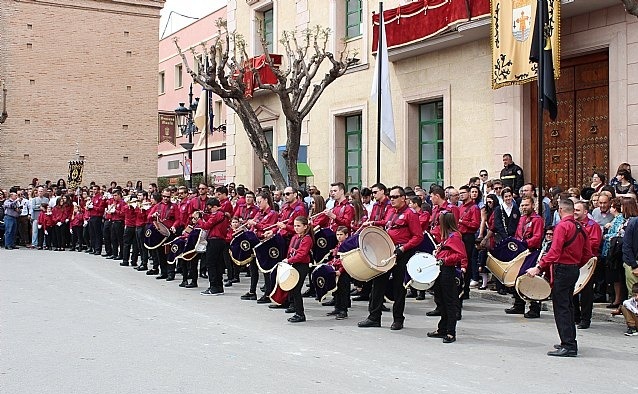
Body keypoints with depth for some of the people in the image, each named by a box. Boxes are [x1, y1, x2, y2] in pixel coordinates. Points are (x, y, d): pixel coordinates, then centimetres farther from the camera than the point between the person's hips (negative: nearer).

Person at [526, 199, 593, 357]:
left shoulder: (562, 226, -15)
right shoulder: (580, 227, 10)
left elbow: (554, 252, -23)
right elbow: (587, 253, 14)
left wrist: (539, 268, -23)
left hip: (562, 270, -9)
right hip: (574, 270, 9)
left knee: (561, 308, -6)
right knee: (568, 306, 18)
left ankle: (568, 346, -8)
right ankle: (570, 342, 25)